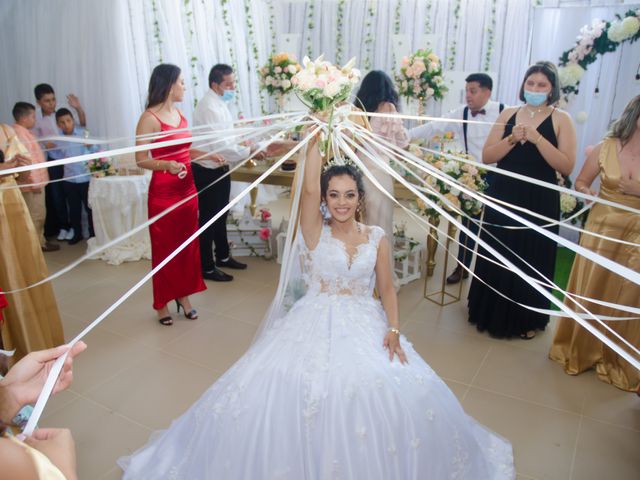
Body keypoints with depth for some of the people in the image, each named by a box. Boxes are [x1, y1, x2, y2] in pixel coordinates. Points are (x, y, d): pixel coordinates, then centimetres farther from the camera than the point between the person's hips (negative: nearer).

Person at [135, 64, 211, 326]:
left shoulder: (179, 114, 9)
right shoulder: (149, 118, -12)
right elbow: (141, 159, -14)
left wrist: (208, 155, 17)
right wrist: (168, 165, -30)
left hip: (187, 189, 7)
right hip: (163, 193, -7)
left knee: (187, 245, 12)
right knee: (164, 249, 5)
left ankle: (184, 296, 26)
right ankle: (162, 304, 20)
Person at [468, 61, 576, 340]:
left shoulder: (561, 119, -3)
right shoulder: (508, 114, 5)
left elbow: (567, 167, -12)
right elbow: (486, 157, -1)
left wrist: (537, 139, -19)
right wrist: (512, 139, -15)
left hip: (539, 202, -2)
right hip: (503, 198, 3)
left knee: (531, 261, 8)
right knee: (495, 258, 11)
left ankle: (526, 320, 28)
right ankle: (492, 313, 31)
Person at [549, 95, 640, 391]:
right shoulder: (606, 148, -3)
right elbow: (580, 182, 6)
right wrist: (587, 193, -13)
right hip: (601, 229, 0)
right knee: (590, 291, 9)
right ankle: (581, 350, 31)